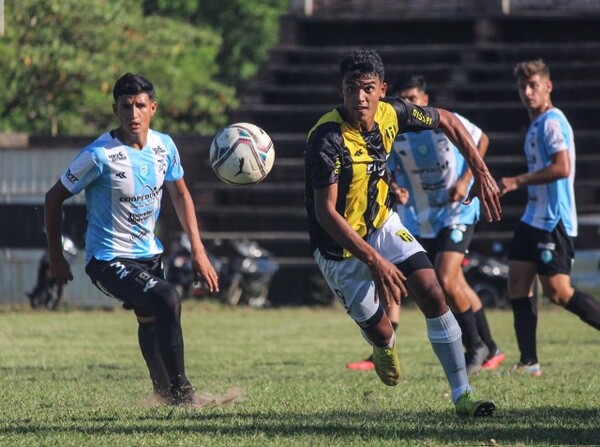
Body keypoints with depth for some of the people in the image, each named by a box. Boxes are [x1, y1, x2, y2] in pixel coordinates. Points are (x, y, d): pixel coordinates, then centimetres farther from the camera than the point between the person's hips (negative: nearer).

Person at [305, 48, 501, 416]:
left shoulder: (391, 114, -13)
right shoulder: (327, 139, -31)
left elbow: (448, 121, 6)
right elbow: (325, 213, -33)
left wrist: (482, 174, 0)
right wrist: (375, 261, -39)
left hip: (382, 225, 5)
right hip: (340, 246, -5)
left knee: (431, 292, -13)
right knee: (379, 331, 5)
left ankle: (462, 396, -8)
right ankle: (385, 348, 46)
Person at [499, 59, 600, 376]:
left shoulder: (552, 122, -13)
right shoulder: (536, 124, 18)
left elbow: (562, 168, -24)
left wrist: (518, 182, -22)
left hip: (553, 221, -10)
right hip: (533, 218, 10)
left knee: (558, 293, -11)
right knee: (518, 283, 2)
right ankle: (529, 362, 1)